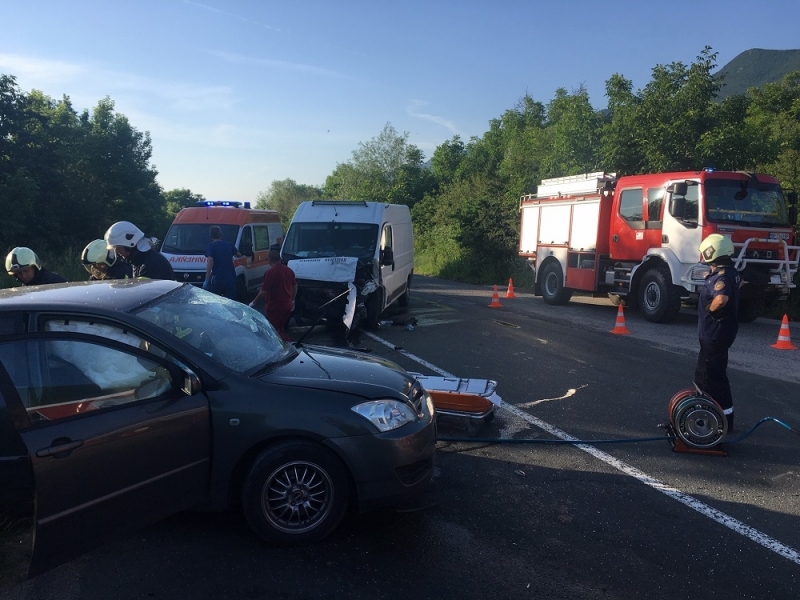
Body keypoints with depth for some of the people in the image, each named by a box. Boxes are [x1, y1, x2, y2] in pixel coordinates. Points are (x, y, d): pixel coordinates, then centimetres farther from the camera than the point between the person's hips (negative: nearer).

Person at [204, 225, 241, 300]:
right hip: (231, 279, 4)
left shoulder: (211, 246, -3)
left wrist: (207, 279, -15)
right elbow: (238, 255, 28)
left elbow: (210, 261, -16)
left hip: (217, 280, -4)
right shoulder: (229, 245, 11)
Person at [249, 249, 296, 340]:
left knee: (275, 330, 3)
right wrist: (292, 300, 29)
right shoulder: (289, 270, 5)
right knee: (281, 328, 22)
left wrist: (254, 302, -5)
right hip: (287, 306, 8)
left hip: (274, 307, -7)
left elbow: (264, 291, -18)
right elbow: (295, 286, 16)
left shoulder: (270, 272, -18)